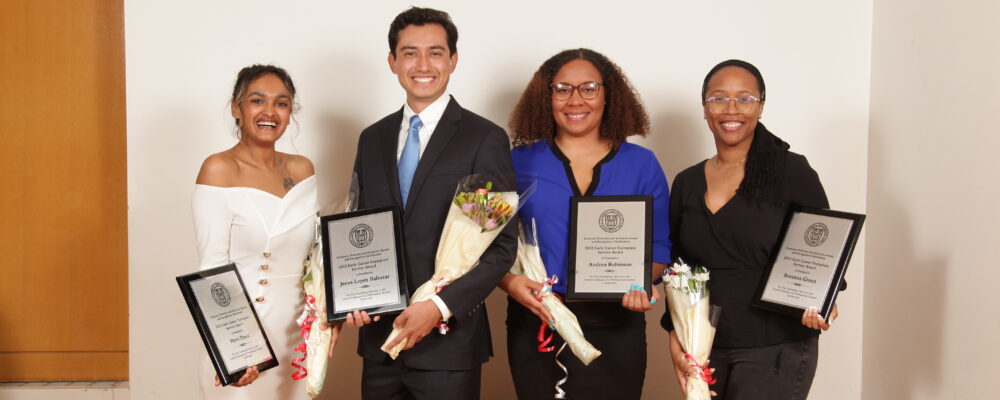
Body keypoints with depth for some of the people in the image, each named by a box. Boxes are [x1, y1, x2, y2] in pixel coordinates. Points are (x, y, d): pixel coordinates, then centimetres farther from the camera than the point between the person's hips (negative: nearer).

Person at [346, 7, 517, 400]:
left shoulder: (485, 139, -5)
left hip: (448, 341, -4)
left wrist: (440, 307, -16)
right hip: (379, 334, 4)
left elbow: (502, 245, -8)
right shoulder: (372, 139, 10)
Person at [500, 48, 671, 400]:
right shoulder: (520, 162, 4)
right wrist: (509, 281, -15)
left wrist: (642, 283, -11)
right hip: (535, 325, 0)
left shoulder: (641, 164, 6)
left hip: (614, 328, 1)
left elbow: (659, 245, 8)